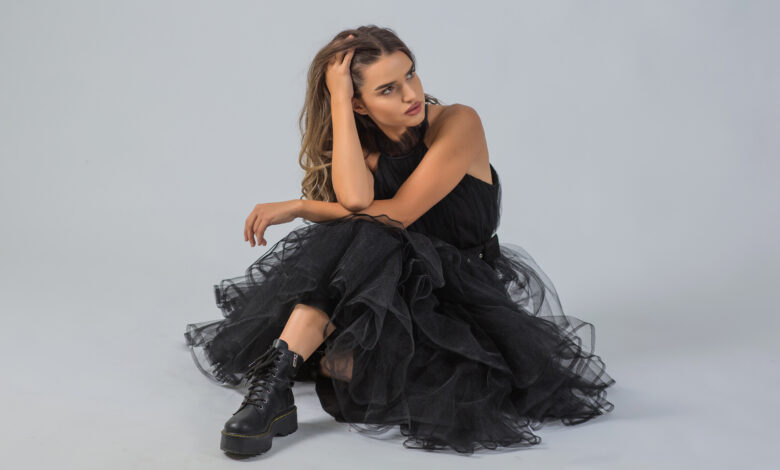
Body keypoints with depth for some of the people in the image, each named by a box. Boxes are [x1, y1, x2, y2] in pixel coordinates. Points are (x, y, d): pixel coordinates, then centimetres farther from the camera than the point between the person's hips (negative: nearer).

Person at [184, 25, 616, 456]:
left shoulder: (458, 124, -13)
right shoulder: (361, 147, 0)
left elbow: (396, 214, -21)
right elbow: (355, 201, -26)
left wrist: (297, 207, -14)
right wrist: (337, 99, -21)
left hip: (470, 291, -3)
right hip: (401, 283, 4)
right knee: (351, 239, -30)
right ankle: (273, 384, -36)